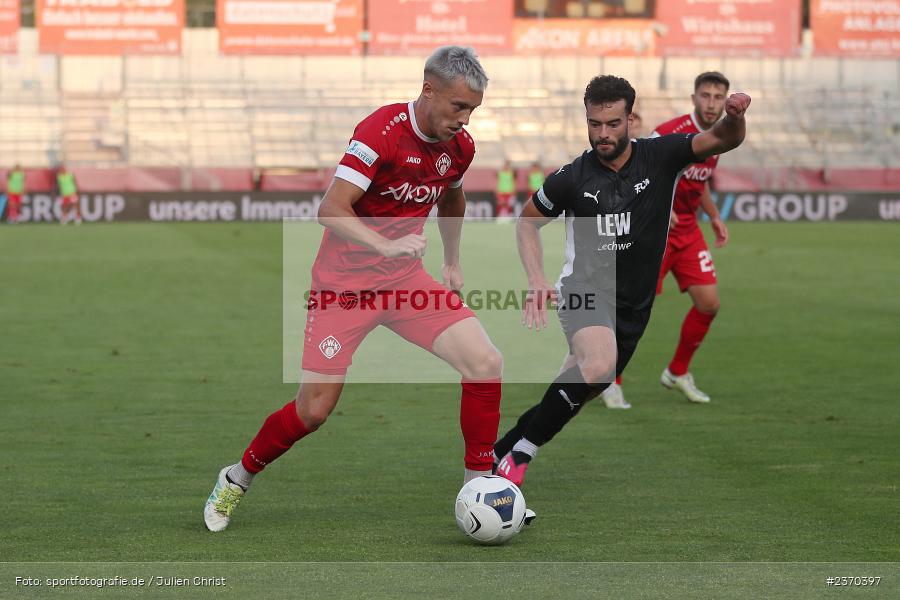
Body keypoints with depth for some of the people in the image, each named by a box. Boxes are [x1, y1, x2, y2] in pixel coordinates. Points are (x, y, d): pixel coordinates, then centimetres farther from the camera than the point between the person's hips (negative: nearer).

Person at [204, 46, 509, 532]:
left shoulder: (460, 146, -1)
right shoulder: (382, 131, -22)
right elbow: (331, 209, -30)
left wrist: (451, 263, 22)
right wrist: (388, 246, -43)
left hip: (405, 278, 5)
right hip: (344, 283, -5)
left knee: (485, 363, -14)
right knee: (314, 410, -5)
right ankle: (236, 479, 22)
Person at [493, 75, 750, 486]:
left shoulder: (659, 157, -6)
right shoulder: (572, 178, -8)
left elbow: (723, 140, -14)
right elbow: (528, 221, 8)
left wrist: (734, 116, -38)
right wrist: (536, 279, -6)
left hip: (634, 308, 4)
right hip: (585, 292, -4)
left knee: (578, 393, 14)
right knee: (599, 364, -34)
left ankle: (500, 451, 35)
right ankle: (520, 453, -22)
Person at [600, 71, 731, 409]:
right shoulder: (673, 132, -20)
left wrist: (714, 218, 15)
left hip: (688, 232, 7)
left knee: (709, 304, 0)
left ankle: (677, 372, 20)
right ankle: (611, 384, 9)